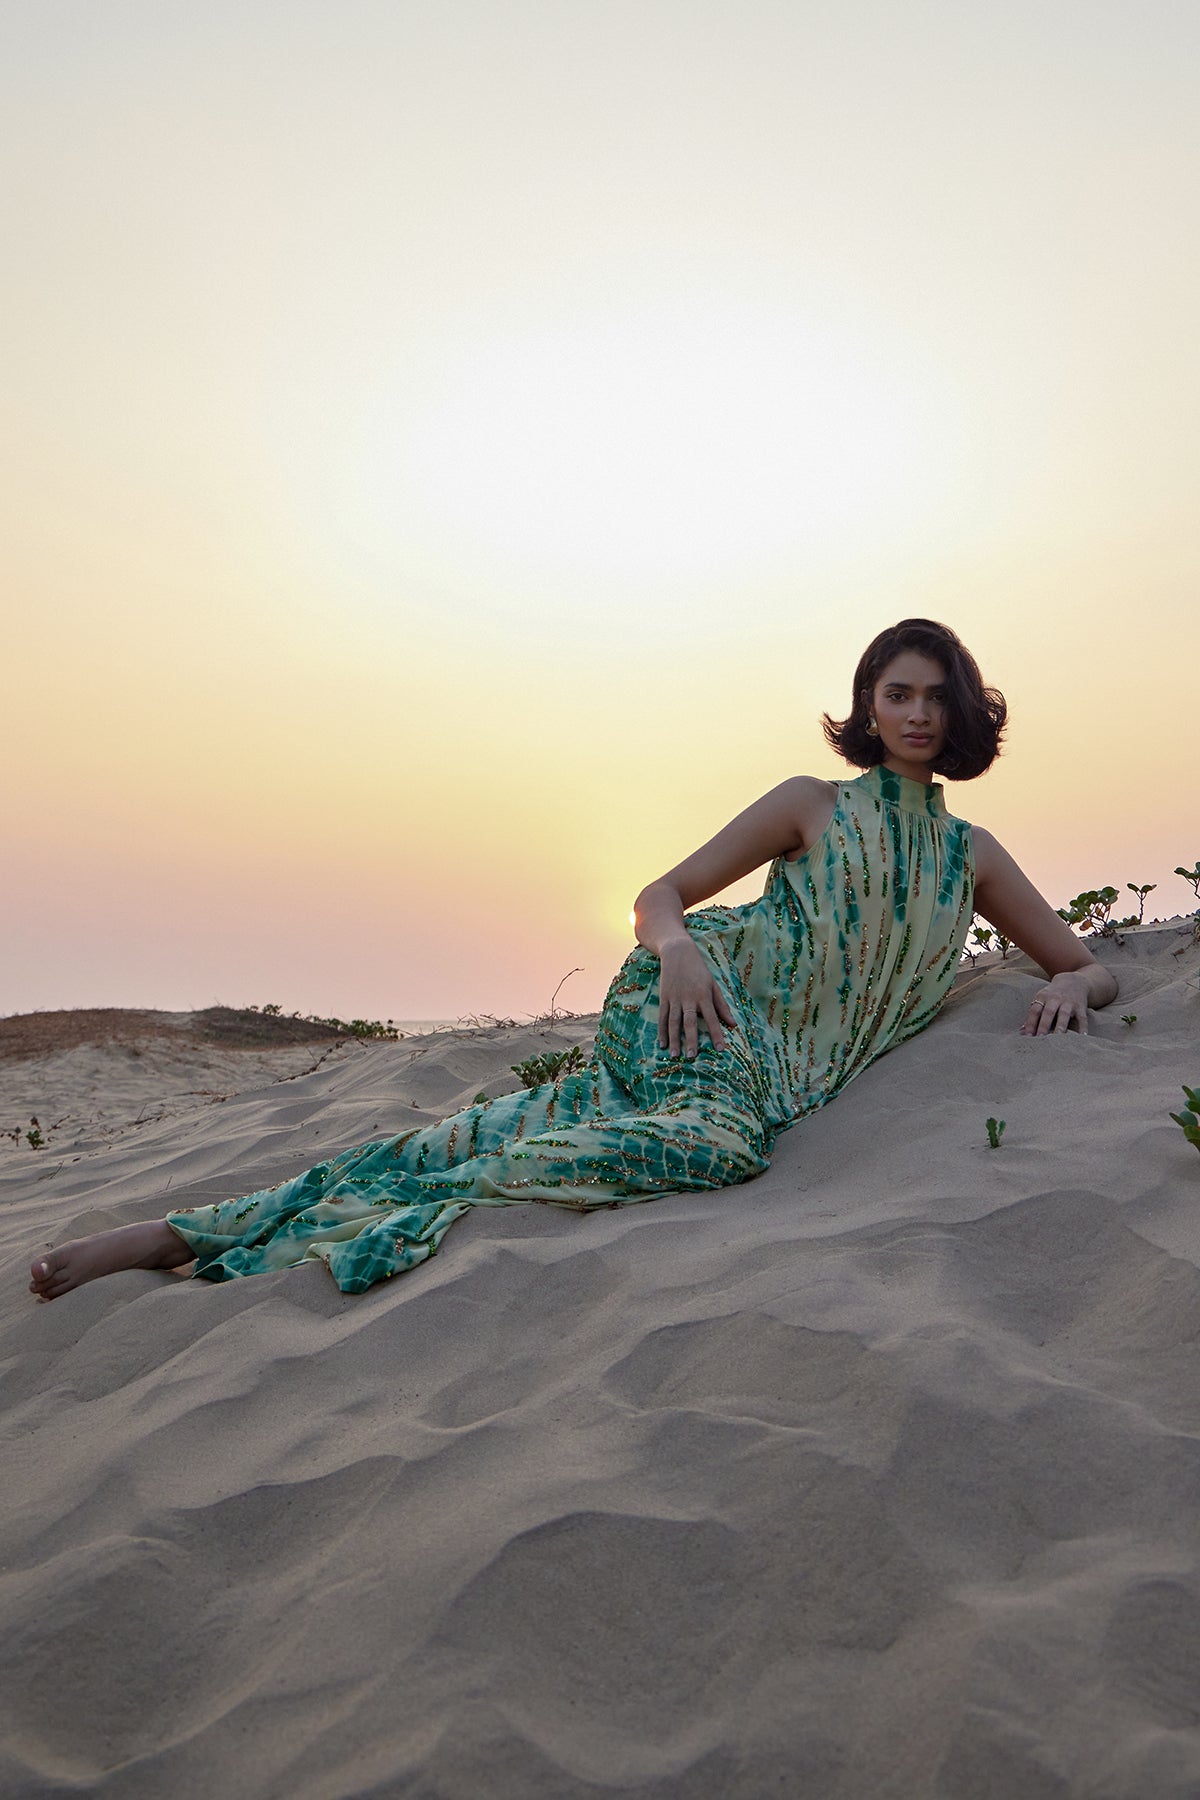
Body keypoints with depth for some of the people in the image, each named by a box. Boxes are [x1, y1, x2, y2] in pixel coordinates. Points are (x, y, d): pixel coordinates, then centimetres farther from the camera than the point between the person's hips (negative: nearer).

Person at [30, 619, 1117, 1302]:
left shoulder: (972, 855, 19)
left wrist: (1073, 984, -2)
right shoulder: (812, 804, 7)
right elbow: (660, 895, 4)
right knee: (720, 1138, -37)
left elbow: (1088, 965, 22)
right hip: (712, 1003, -3)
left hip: (794, 1075, 3)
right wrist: (677, 947, -19)